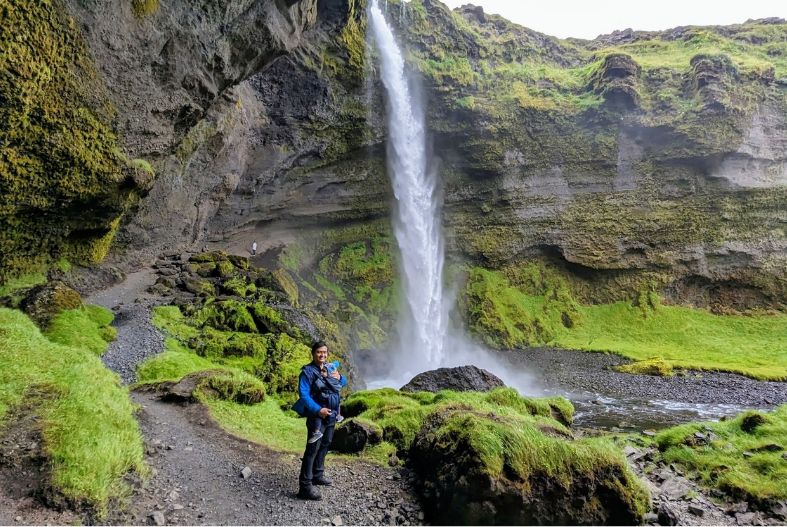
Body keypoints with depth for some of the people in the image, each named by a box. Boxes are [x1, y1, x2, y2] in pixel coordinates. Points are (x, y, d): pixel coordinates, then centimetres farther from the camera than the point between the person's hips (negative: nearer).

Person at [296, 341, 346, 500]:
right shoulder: (308, 372, -12)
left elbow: (344, 382, 19)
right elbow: (303, 394, -20)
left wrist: (339, 377, -4)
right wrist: (318, 410, -27)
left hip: (331, 416, 8)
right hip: (317, 416, -7)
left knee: (324, 446, 18)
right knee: (312, 450, -9)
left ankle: (317, 475, 34)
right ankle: (305, 487, -7)